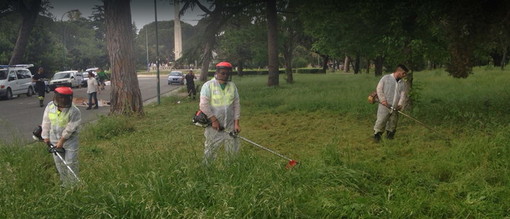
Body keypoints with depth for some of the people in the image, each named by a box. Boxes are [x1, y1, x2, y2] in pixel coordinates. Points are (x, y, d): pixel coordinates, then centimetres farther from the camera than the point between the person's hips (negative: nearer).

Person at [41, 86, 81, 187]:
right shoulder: (50, 106, -6)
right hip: (54, 140, 6)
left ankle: (73, 185, 13)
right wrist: (46, 136, 8)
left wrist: (62, 140, -16)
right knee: (59, 164, 16)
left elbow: (70, 129, -19)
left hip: (70, 141, -5)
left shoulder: (74, 111, -22)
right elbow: (46, 123, 5)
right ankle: (64, 184, 31)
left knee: (71, 164, -1)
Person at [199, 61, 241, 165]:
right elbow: (204, 105, -12)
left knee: (233, 151, 7)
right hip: (213, 126, -3)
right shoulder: (208, 85, -7)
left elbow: (236, 105, 8)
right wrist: (214, 120, -16)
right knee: (209, 150, 6)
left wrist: (236, 123, 1)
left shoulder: (232, 86, 6)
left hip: (230, 126, 4)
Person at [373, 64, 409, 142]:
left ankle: (389, 134, 25)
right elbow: (379, 89, 0)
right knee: (381, 121, -10)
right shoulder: (385, 78, 2)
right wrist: (383, 100, -10)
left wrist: (400, 104, -15)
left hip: (395, 108, 4)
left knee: (392, 123, 8)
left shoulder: (403, 84, 12)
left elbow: (403, 95, 3)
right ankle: (377, 134, 1)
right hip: (384, 106, -4)